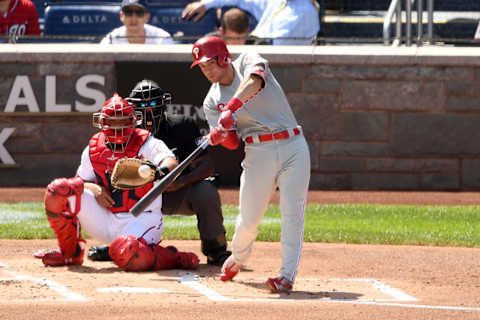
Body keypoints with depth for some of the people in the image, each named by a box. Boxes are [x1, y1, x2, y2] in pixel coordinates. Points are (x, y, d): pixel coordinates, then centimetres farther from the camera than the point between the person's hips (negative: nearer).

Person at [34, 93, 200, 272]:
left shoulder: (146, 143, -6)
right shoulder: (93, 149, 9)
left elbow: (171, 163, -24)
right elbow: (80, 182, 19)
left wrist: (160, 171, -49)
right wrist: (94, 189, -6)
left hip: (142, 219, -5)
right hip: (105, 221, 5)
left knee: (125, 254, -39)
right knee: (58, 190, -10)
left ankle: (173, 258, -7)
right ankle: (70, 253, 4)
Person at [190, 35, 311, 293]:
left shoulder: (248, 61, 2)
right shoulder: (212, 101, 10)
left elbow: (255, 81, -24)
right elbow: (232, 142, 1)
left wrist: (232, 107, -36)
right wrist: (220, 135, -23)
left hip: (293, 147, -3)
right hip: (258, 153, 3)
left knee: (292, 213, -11)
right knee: (249, 218, 0)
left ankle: (287, 275, -10)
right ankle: (237, 259, 28)